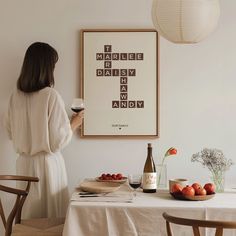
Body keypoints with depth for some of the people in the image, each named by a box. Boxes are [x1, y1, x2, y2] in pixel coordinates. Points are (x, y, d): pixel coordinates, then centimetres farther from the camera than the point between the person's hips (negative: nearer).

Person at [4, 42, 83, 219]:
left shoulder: (16, 96, -1)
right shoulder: (51, 96, -16)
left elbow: (11, 132, 11)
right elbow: (59, 141, -14)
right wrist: (74, 124, 2)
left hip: (24, 163, 5)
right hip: (47, 163, -5)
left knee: (28, 213, 14)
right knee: (51, 213, 7)